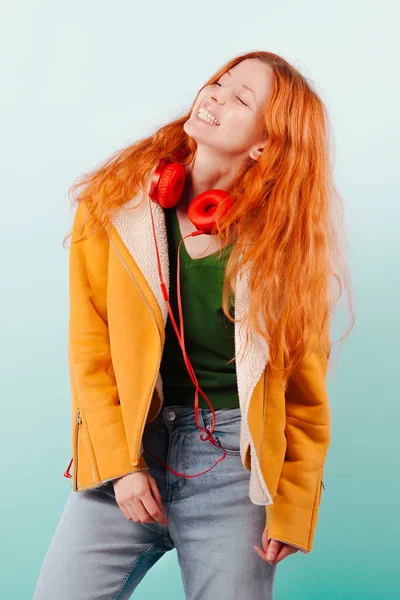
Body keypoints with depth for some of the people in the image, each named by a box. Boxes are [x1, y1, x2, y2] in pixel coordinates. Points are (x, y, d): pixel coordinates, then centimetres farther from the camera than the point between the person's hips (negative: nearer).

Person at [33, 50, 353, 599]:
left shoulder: (285, 236, -5)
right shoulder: (117, 203, -3)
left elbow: (304, 387, -1)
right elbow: (90, 348, -3)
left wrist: (292, 510, -1)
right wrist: (120, 464, -7)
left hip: (235, 465, 0)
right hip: (127, 452, 1)